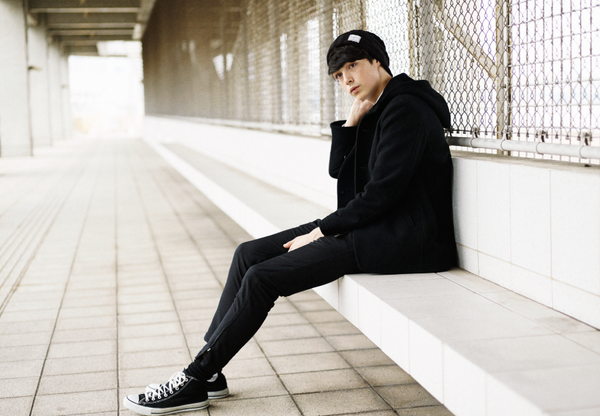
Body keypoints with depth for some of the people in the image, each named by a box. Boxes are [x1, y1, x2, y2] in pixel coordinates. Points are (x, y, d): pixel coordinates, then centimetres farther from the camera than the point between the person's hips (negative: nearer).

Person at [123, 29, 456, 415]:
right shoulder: (377, 110, 16)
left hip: (394, 239, -10)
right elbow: (339, 170, 18)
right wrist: (352, 122, 3)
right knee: (248, 254, 2)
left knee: (262, 278, -17)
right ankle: (207, 372, 4)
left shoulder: (405, 109, -15)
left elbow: (381, 192, -20)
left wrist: (323, 230, -12)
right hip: (368, 226, 10)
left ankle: (195, 381, -5)